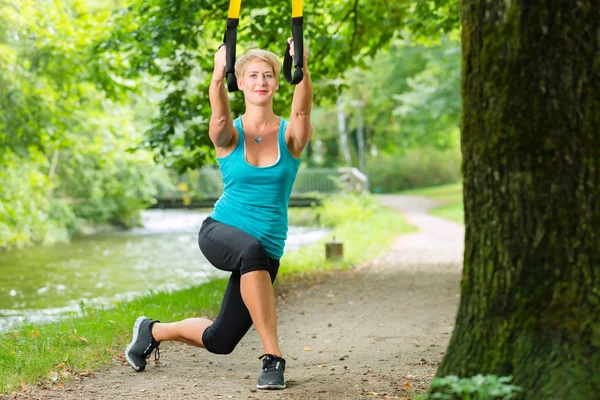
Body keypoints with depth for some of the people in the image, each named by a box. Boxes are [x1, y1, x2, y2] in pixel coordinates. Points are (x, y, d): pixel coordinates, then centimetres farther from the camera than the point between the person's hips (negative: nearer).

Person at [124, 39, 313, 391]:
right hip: (221, 232, -2)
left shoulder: (290, 135, -3)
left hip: (268, 250, 3)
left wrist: (302, 68, -45)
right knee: (251, 249, -40)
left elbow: (302, 109, -25)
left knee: (219, 341, 6)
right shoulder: (229, 134, -3)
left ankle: (155, 331, 37)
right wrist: (218, 75, -48)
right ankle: (273, 357, -30)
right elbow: (219, 114, -27)